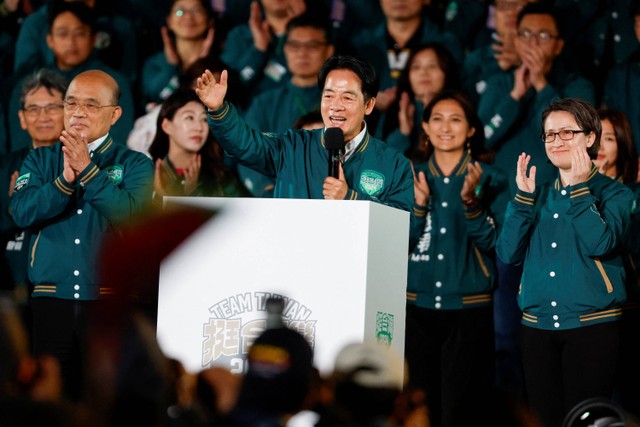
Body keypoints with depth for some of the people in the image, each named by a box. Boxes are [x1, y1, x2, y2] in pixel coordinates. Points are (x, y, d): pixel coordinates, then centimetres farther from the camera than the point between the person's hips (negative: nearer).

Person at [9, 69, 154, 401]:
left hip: (111, 301, -2)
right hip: (51, 299, 2)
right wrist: (65, 179, -16)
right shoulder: (41, 160, 12)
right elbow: (22, 211, -4)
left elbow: (130, 212, -14)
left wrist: (86, 170, -17)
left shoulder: (134, 165, 5)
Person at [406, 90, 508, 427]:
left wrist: (471, 200, -21)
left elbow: (492, 242, -8)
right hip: (417, 307, 3)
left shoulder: (490, 180, 1)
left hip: (469, 310, -2)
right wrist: (418, 203, -12)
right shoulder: (412, 178, 9)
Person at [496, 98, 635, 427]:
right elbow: (508, 253, 2)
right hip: (537, 326, 5)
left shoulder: (613, 193, 0)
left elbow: (601, 244, -18)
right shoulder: (539, 196, 13)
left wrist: (579, 189, -15)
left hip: (591, 325, -4)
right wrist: (524, 197, -5)